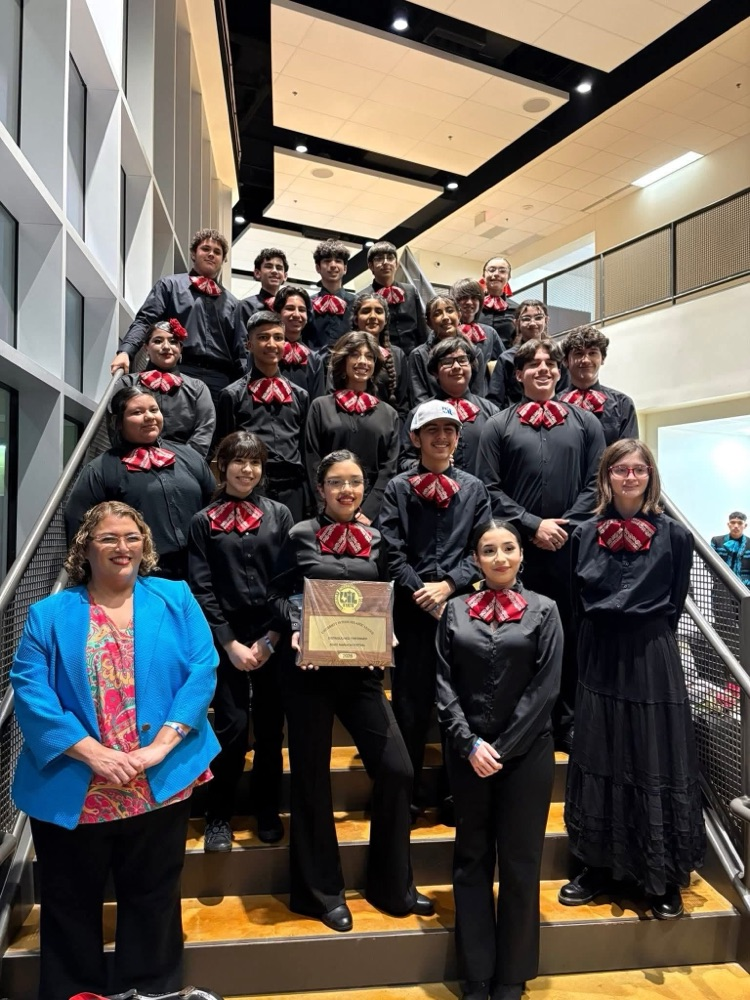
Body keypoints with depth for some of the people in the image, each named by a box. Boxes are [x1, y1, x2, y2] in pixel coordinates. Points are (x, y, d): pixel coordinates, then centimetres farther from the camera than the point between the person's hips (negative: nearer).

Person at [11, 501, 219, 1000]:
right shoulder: (49, 615, 1)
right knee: (71, 909, 18)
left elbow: (202, 670, -7)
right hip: (72, 791, 0)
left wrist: (162, 743, -18)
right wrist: (91, 752, -19)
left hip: (160, 785, 0)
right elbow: (30, 689, -9)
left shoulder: (175, 598, 1)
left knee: (152, 902, 18)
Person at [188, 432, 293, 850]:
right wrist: (230, 643, -7)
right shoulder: (204, 521, 3)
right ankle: (220, 816, 19)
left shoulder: (279, 514, 5)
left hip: (274, 637, 1)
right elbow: (201, 588, -1)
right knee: (232, 726, -1)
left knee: (271, 725, 8)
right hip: (227, 638, -1)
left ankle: (268, 811, 26)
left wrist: (272, 638, -5)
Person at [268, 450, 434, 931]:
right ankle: (322, 891, 28)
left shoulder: (376, 541, 8)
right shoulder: (301, 536, 1)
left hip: (361, 670, 2)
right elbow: (281, 594, 3)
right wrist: (296, 633, -14)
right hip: (310, 669, -2)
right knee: (312, 777, 9)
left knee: (396, 770, -2)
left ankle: (394, 886, 21)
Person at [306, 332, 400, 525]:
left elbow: (389, 468, 3)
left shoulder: (389, 414, 11)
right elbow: (313, 463, 2)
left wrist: (368, 511, -9)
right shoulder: (321, 407, 7)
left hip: (374, 512, 1)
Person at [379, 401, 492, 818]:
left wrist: (448, 585, -10)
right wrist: (420, 592, -11)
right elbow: (393, 552, -1)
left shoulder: (474, 488, 10)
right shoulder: (398, 488, 6)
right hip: (414, 608, -1)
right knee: (411, 700, 4)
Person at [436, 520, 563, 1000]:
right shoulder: (456, 610, 3)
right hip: (468, 752, 2)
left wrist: (502, 749, -10)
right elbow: (444, 683, 0)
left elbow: (545, 687, -6)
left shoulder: (543, 610, -1)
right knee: (472, 860, 12)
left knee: (520, 863, 9)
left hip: (526, 752, -1)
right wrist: (470, 744, -11)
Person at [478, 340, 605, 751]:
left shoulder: (585, 422, 10)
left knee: (571, 635, 8)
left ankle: (568, 723, 23)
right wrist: (532, 526, -10)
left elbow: (595, 483, 4)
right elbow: (491, 489, -2)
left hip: (572, 547, 2)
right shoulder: (498, 425, 4)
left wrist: (566, 525, -8)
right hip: (517, 547, -1)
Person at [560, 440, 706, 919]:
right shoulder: (586, 534, 3)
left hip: (652, 662, -2)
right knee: (599, 762, 10)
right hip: (600, 661, 3)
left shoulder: (674, 535, -3)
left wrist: (646, 637, 3)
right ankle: (600, 866, 26)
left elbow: (674, 605, 3)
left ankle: (664, 878, 23)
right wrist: (602, 634, 3)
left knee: (656, 765, 6)